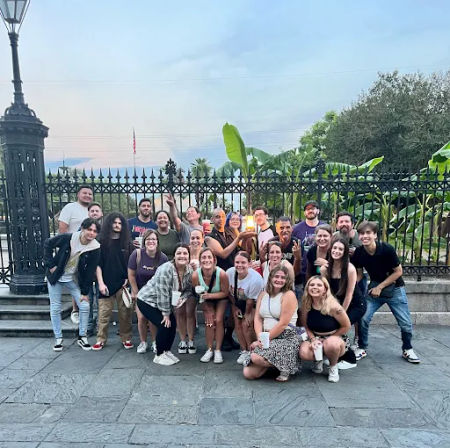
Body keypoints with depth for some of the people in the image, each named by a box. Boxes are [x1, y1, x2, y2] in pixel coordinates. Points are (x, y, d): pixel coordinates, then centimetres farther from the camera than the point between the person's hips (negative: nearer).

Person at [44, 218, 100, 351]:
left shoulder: (95, 248, -18)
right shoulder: (67, 238, -22)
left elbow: (90, 272, -12)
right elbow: (48, 244, -4)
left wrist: (85, 292, -10)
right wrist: (50, 264, -10)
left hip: (74, 280, 1)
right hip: (55, 277, -1)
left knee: (85, 306, -5)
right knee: (55, 308, 5)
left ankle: (82, 337, 14)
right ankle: (58, 339, 24)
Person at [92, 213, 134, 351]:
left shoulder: (127, 243, 8)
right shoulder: (102, 242, 3)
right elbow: (98, 264, 1)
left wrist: (129, 279, -2)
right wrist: (101, 283, -5)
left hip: (123, 283, 1)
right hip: (106, 284, -1)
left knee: (125, 313, 5)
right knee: (104, 313, 4)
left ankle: (126, 339, 17)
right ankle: (101, 339, 18)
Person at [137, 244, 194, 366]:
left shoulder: (189, 270, -9)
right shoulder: (166, 269, -31)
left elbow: (188, 289, 3)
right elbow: (163, 293, -29)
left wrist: (183, 298, -18)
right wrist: (166, 314, -22)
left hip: (164, 302, 7)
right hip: (147, 300, -7)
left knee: (173, 324, 1)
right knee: (164, 325, -14)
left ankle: (167, 351, 23)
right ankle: (159, 355, 6)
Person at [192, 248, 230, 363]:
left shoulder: (221, 274, -37)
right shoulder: (195, 275, -32)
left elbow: (225, 293, -20)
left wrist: (209, 295, -34)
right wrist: (207, 310, -10)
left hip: (221, 298, -1)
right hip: (207, 301, 1)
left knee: (218, 320, -9)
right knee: (209, 322, -6)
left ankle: (218, 350, 7)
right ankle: (209, 350, 13)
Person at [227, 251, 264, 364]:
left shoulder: (256, 279, -35)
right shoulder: (229, 273, -24)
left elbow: (251, 300, -21)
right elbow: (229, 292, -5)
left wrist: (247, 314, -9)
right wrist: (235, 307, 2)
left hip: (254, 303, -4)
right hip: (238, 301, 4)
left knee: (246, 324, -13)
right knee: (237, 324, 0)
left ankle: (251, 351, 8)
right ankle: (244, 351, 17)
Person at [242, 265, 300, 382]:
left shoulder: (289, 295, -8)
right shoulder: (263, 294, 11)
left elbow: (283, 324, -14)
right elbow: (257, 318, 5)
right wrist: (260, 337, -12)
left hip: (286, 338, -6)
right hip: (266, 339, 6)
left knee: (256, 357, -28)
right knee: (248, 374, -6)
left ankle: (285, 366, -2)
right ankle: (273, 364, 18)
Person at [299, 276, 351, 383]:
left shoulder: (333, 306, -21)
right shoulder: (306, 305, -8)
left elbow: (346, 326, -10)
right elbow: (306, 326, 4)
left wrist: (329, 338, -8)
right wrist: (313, 339, -13)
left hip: (335, 339, -3)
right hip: (315, 339, 3)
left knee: (332, 344, -39)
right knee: (303, 353, -28)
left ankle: (333, 367, -3)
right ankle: (318, 360, 11)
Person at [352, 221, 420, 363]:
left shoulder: (387, 249, -23)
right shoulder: (358, 253, -14)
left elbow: (398, 272, -13)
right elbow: (359, 274, 1)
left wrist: (380, 287, -15)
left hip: (394, 288, -1)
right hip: (374, 288, 2)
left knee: (406, 323, 1)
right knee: (363, 318, -11)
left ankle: (407, 350, 29)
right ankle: (362, 349, 11)